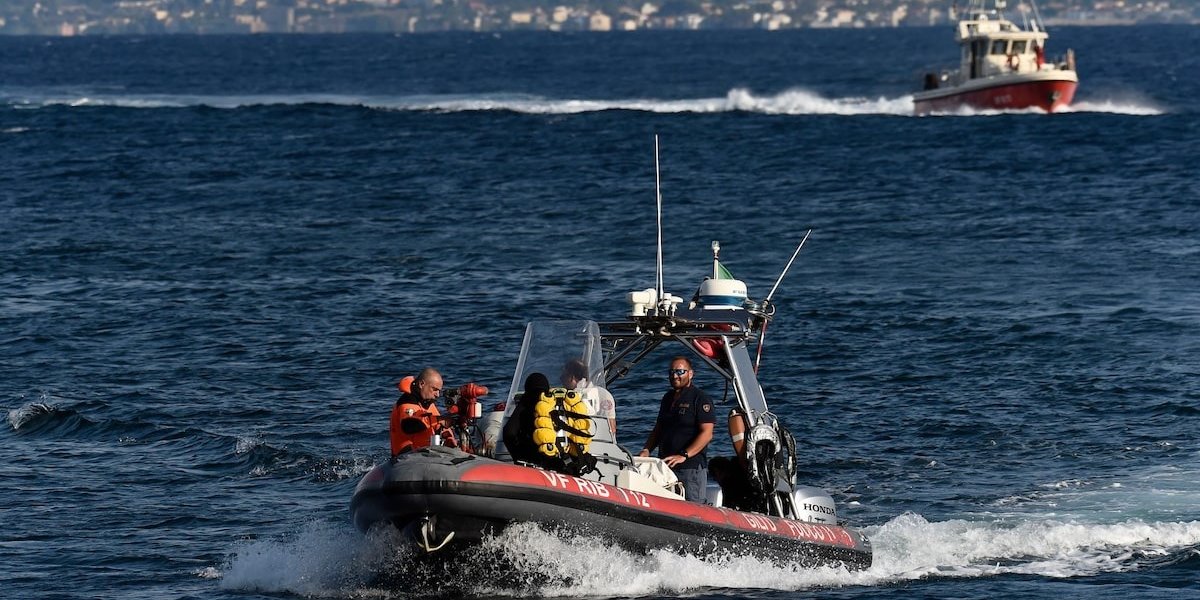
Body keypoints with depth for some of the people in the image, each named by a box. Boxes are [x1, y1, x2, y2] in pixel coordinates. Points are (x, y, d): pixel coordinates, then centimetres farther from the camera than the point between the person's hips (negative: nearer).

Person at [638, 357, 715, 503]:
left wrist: (684, 455, -22)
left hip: (691, 467, -7)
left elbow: (706, 434, -12)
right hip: (665, 466, 7)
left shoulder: (700, 399, -4)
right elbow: (658, 429, 25)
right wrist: (647, 450, 7)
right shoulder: (668, 398, 19)